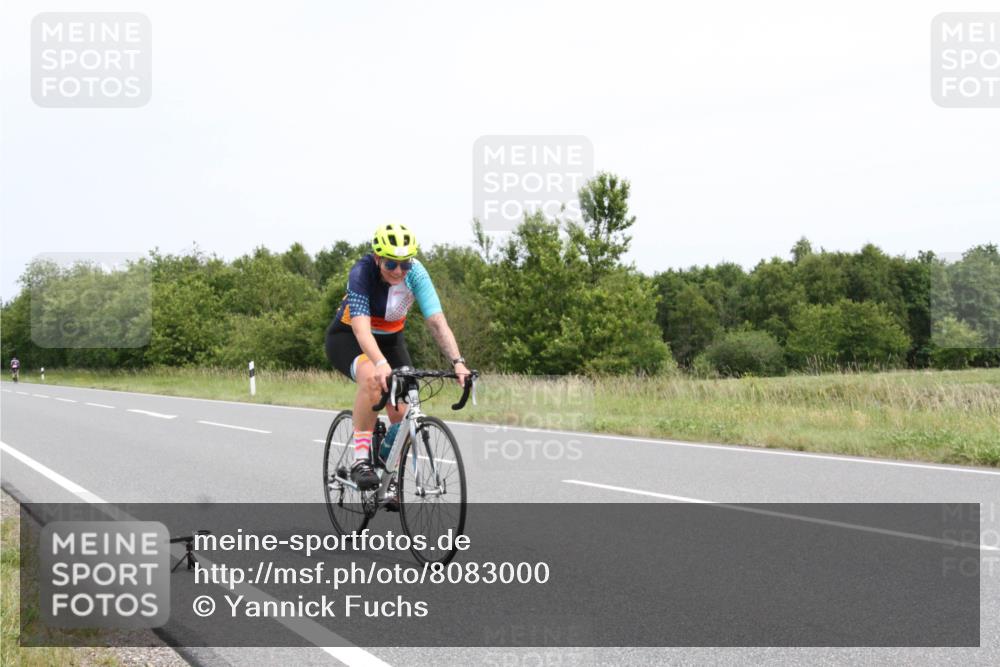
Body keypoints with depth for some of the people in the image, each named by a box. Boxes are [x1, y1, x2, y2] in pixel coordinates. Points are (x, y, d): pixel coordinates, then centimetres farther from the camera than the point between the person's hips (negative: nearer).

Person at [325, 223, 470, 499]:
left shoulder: (415, 274, -22)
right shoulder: (362, 273, -31)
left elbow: (437, 322, -29)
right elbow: (361, 329, -43)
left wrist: (457, 361, -44)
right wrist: (381, 364, -60)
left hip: (390, 339, 4)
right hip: (347, 337, -4)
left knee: (403, 415, -12)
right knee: (373, 378, -37)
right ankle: (360, 461, -27)